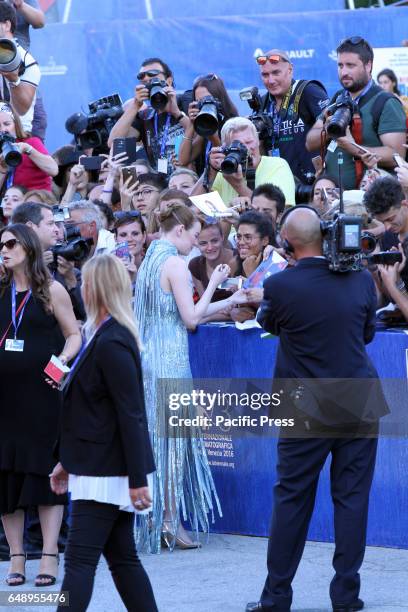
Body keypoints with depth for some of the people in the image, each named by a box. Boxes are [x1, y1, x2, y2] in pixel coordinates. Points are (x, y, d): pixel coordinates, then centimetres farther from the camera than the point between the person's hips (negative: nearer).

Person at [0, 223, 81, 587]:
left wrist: (62, 359, -14)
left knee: (44, 472, -3)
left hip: (41, 393, -4)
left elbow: (74, 335, 4)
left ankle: (49, 556, 0)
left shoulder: (51, 291, 1)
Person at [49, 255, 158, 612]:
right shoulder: (103, 336, 12)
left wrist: (137, 480, -21)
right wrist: (67, 461, 22)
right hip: (99, 467, 10)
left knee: (80, 560, -9)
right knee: (122, 558, 12)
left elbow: (131, 415, -20)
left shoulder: (112, 344, -18)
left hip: (105, 472, -10)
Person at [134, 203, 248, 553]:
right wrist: (214, 284, -3)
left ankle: (153, 517, 14)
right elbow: (192, 317, -13)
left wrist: (229, 302, 20)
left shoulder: (150, 260, 15)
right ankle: (170, 520, -1)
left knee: (156, 436, 12)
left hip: (147, 354, 9)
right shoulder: (174, 263, -13)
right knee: (174, 436, -3)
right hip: (171, 359, -9)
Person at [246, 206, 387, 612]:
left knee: (291, 500, 6)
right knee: (352, 498, 6)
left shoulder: (280, 286, -13)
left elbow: (268, 323, 8)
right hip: (360, 407, 2)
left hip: (307, 411, -2)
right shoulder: (361, 280, -4)